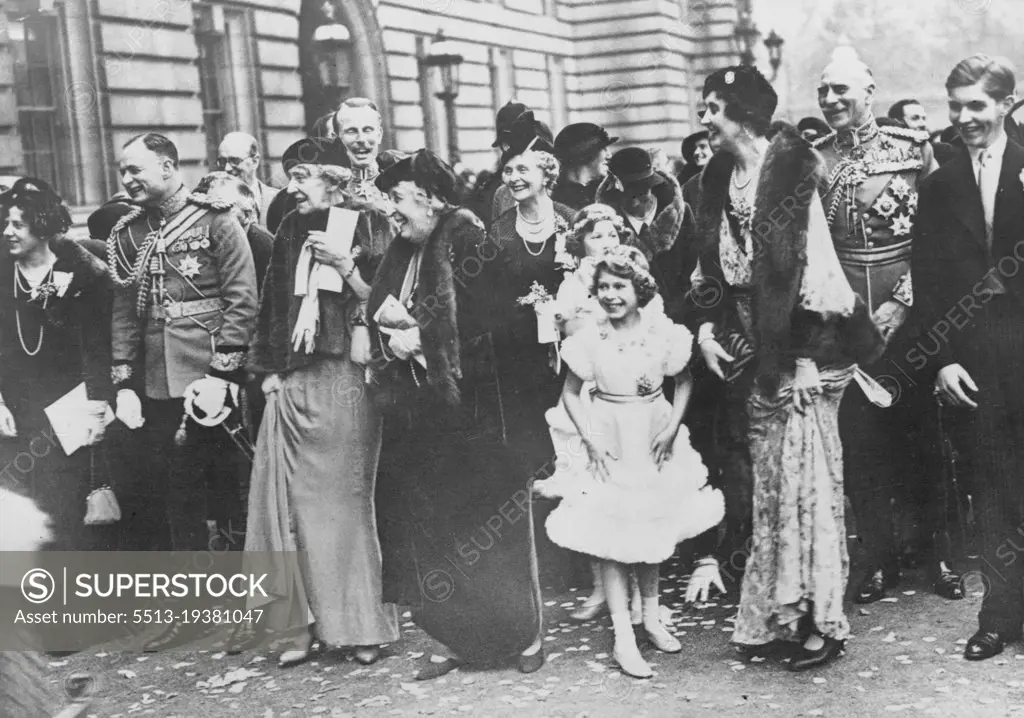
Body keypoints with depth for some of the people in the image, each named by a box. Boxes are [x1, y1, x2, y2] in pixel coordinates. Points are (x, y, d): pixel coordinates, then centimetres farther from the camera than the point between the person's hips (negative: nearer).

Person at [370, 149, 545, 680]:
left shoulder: (465, 239, -9)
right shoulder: (404, 252, 13)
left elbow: (479, 318, -17)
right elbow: (381, 316, 14)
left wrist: (420, 337, -11)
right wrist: (392, 334, -7)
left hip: (468, 403, -7)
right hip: (418, 408, 7)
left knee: (488, 518, 0)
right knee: (432, 527, 7)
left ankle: (525, 633, 13)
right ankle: (459, 638, 16)